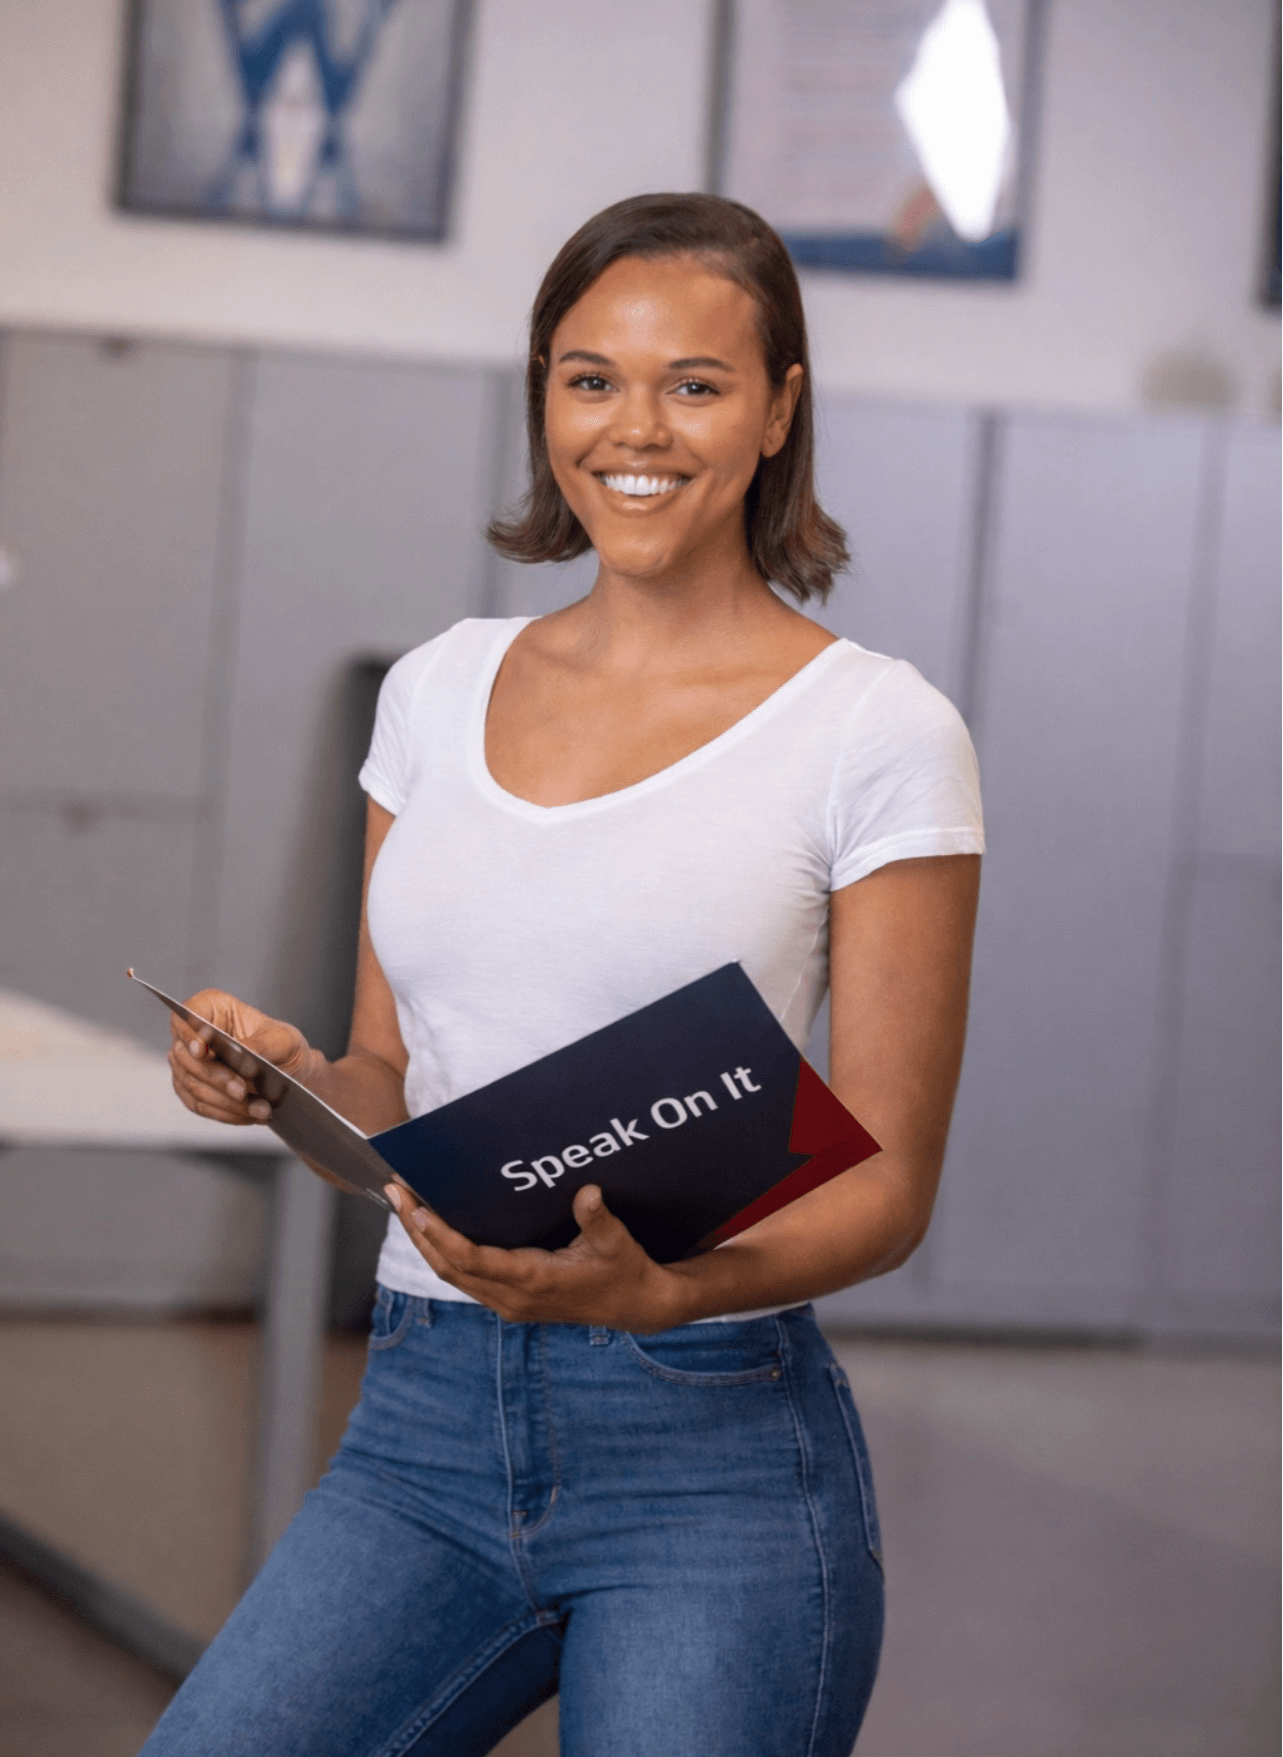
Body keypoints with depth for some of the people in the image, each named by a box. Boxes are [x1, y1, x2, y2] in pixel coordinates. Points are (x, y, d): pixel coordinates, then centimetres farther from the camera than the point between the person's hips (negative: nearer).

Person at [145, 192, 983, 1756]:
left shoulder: (877, 733, -4)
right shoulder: (439, 691, 11)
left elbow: (889, 1181, -4)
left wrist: (666, 1289, -22)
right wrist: (285, 1073, -5)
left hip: (713, 1448, -3)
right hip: (420, 1429, 4)